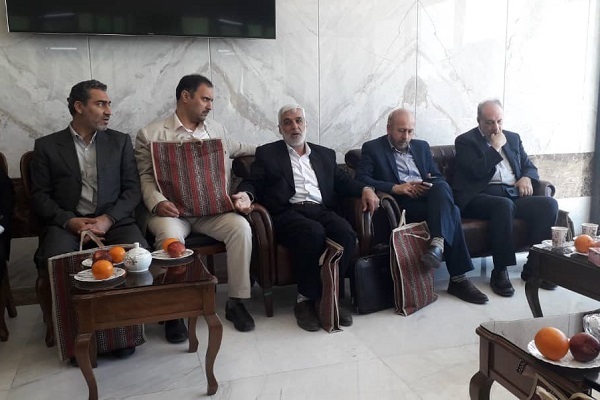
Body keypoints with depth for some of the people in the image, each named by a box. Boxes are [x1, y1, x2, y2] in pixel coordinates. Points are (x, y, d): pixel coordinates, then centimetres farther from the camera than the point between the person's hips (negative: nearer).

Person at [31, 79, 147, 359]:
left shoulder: (120, 141, 14)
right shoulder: (47, 145, 12)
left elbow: (133, 189, 6)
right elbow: (39, 196, 6)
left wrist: (108, 219, -11)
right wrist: (69, 221, -13)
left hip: (114, 220, 1)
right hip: (66, 222, 0)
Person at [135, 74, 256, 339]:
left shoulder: (216, 129, 16)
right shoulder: (150, 134, 3)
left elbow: (233, 148, 32)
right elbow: (145, 177, 0)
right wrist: (157, 203, -18)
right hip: (172, 210, -3)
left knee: (241, 227, -26)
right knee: (170, 237, -36)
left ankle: (236, 301, -12)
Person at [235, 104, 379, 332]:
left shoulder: (325, 155, 26)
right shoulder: (267, 153, 17)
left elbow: (343, 181, 21)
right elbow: (252, 182, 6)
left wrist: (365, 189, 0)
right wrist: (246, 195, -18)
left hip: (321, 210, 3)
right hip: (287, 213, -3)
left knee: (346, 233, -29)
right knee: (313, 232, -36)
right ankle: (306, 299, -18)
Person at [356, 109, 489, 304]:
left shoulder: (422, 146, 22)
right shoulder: (372, 148, 6)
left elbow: (438, 177, 18)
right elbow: (361, 179, -8)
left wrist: (430, 185, -8)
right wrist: (395, 187, -19)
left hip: (429, 197, 5)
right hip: (403, 203, -5)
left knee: (442, 186, -32)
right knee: (451, 212, -29)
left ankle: (437, 244, -45)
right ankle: (458, 278, -27)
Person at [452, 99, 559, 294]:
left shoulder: (513, 138, 22)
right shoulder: (465, 141, 4)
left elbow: (530, 166, 22)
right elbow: (478, 171, -10)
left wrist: (526, 177, -1)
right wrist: (495, 147, -4)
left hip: (514, 195, 6)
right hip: (481, 197, -6)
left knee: (549, 203, -21)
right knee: (504, 205, -38)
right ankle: (500, 272, -26)